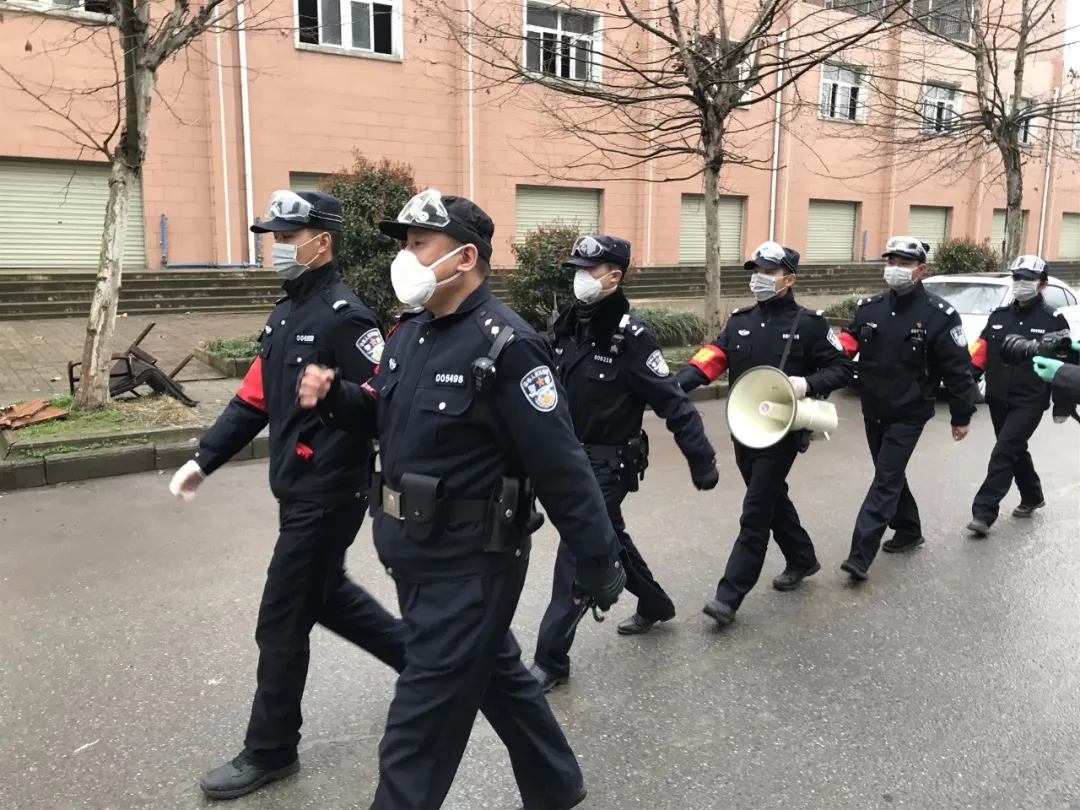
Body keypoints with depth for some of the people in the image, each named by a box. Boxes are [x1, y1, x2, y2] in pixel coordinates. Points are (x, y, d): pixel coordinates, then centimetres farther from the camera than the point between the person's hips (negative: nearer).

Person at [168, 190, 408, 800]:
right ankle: (420, 657, 41)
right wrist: (205, 459, 11)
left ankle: (271, 751, 22)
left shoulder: (343, 316, -18)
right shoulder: (286, 313, 11)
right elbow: (255, 397, 14)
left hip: (329, 494, -9)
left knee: (282, 621, 2)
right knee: (327, 594, 23)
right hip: (299, 489, 9)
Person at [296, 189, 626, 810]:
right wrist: (332, 396, -4)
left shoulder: (505, 346, -21)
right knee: (495, 673, 24)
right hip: (417, 555, 9)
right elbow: (386, 416, 17)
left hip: (470, 563, -9)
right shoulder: (410, 332, 5)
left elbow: (562, 468, -21)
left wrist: (600, 566, -18)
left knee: (422, 718, 4)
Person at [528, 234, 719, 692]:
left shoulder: (630, 336, -18)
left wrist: (702, 461, -17)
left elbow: (673, 403, -18)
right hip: (571, 458, 8)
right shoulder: (568, 326, 3)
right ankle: (655, 605, 47)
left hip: (608, 464, -7)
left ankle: (551, 661, 6)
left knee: (576, 556, -5)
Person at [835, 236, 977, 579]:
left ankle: (860, 555, -11)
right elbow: (847, 343, 6)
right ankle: (909, 530, 39)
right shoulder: (869, 307, 3)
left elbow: (957, 369, -8)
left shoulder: (939, 315, -11)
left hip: (909, 414, -6)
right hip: (873, 411, 6)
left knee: (886, 480, -8)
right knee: (891, 475, 18)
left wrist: (961, 416, -5)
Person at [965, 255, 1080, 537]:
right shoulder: (999, 316, 9)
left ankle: (983, 513, -12)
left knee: (1003, 454, -13)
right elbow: (979, 354, 4)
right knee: (1015, 451, 19)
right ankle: (1032, 497, 41)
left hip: (1030, 402, -6)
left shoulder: (1053, 320, -5)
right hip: (998, 400, 6)